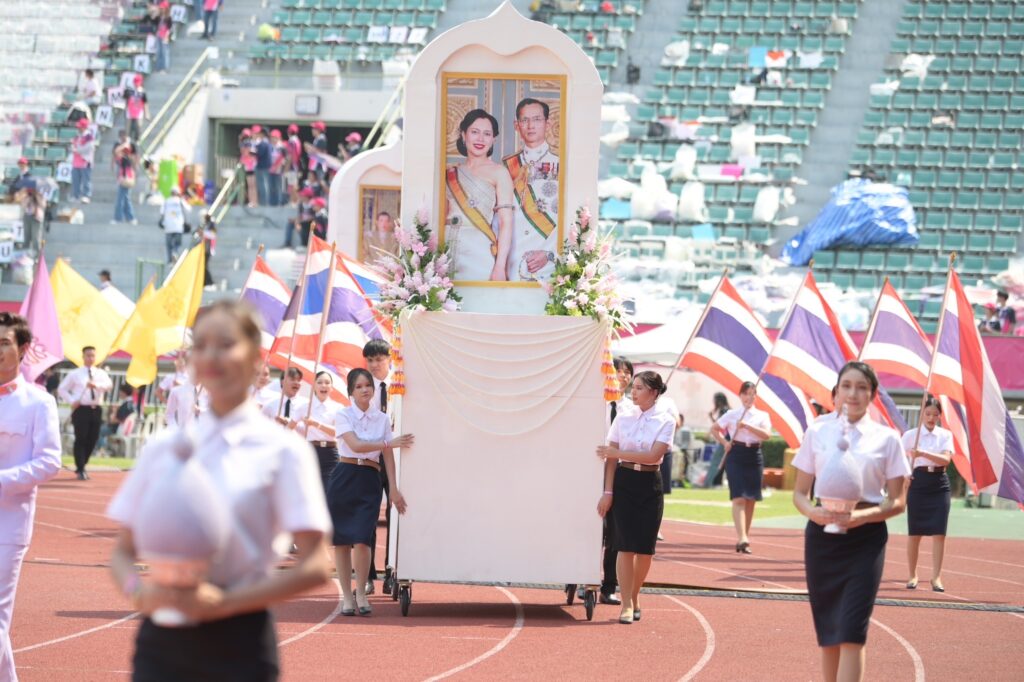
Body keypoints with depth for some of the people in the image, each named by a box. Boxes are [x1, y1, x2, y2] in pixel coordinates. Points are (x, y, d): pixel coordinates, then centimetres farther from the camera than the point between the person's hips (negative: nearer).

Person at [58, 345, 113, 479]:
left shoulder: (101, 374, 9)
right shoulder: (75, 374, 4)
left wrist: (96, 385, -30)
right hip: (81, 409, -4)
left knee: (92, 440, 7)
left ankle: (81, 467, 22)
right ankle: (80, 470, -2)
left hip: (96, 410, 4)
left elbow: (109, 385, -11)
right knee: (81, 439, -7)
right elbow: (62, 389, 7)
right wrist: (71, 401, -7)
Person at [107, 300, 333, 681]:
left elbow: (314, 568, -7)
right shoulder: (164, 447, 9)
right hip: (162, 638, 3)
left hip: (238, 644, -3)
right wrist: (138, 590, -8)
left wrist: (225, 602, -15)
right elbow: (123, 552, 14)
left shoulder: (282, 451, -2)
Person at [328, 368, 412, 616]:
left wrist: (394, 489, 4)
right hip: (345, 477, -1)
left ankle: (361, 593, 3)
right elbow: (355, 445, -12)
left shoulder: (382, 419, 9)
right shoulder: (343, 415, 1)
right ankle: (347, 596, 8)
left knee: (362, 539, -12)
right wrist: (389, 443, -13)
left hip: (370, 480, 1)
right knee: (342, 540, 0)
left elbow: (387, 456, 8)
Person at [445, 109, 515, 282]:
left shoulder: (498, 173, 3)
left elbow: (506, 222, -4)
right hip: (448, 252, 4)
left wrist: (500, 267, -14)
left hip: (479, 254, -4)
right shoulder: (451, 174, 15)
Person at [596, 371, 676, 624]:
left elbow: (653, 455, -15)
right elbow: (611, 458, 3)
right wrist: (607, 492, -3)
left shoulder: (665, 421, -2)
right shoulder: (623, 418, 3)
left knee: (645, 548, 2)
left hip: (650, 484, 0)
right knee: (626, 545, -6)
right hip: (624, 482, 0)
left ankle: (635, 596, 22)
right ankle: (627, 604, -3)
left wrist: (616, 452, -18)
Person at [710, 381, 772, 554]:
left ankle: (745, 536, 20)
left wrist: (747, 426, -18)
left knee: (751, 499, 8)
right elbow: (714, 429, 13)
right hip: (736, 455, -3)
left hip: (754, 456, 3)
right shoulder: (732, 414, 4)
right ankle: (742, 539, -23)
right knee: (739, 498, -13)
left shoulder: (762, 415, 6)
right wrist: (724, 443, -1)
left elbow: (767, 434, -11)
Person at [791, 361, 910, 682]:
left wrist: (863, 516, -17)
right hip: (822, 535, 2)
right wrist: (812, 511, -14)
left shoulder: (886, 439, 1)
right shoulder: (817, 433, 6)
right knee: (827, 633, 8)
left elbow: (897, 501, 1)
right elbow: (800, 492, 8)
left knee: (851, 633, -10)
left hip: (865, 538, -2)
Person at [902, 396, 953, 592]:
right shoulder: (910, 435, 0)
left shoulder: (945, 435, 4)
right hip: (918, 482, -1)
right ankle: (913, 576, 14)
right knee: (914, 533, 3)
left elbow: (946, 459, -11)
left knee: (939, 533, -5)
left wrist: (923, 453, -24)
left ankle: (936, 577, -3)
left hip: (939, 484, 1)